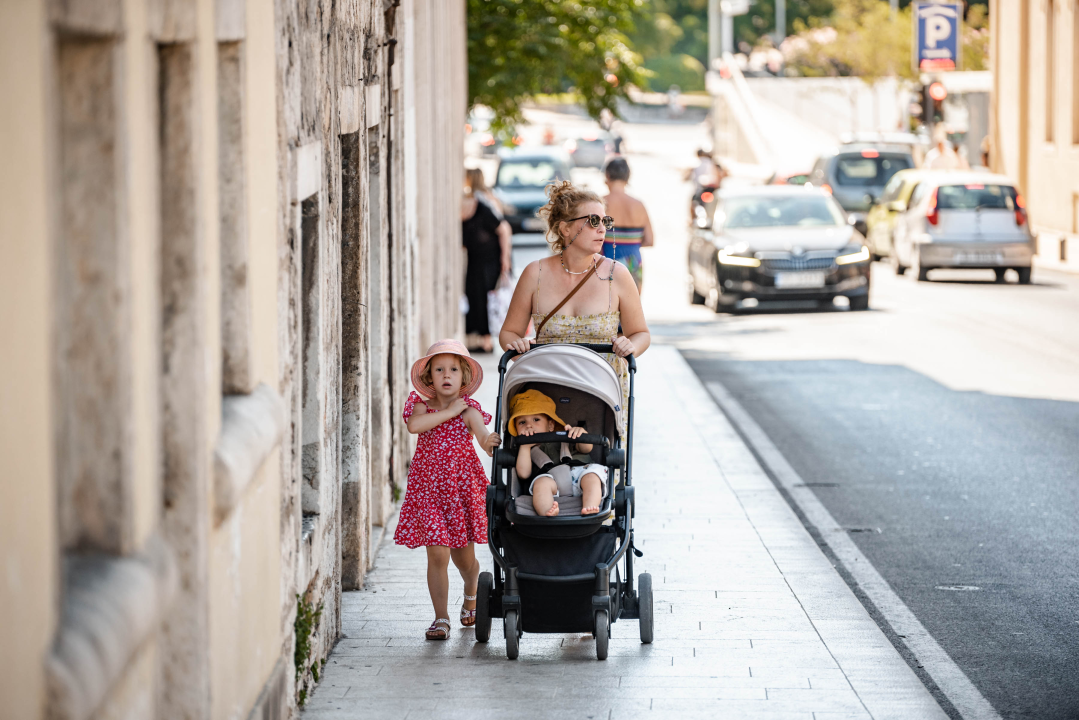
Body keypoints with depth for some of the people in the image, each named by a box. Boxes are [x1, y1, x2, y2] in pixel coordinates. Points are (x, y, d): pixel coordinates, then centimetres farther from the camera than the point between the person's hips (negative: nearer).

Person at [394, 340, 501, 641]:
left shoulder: (469, 409, -6)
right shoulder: (423, 405, -1)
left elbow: (483, 434, -25)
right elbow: (414, 425, -23)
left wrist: (488, 441, -49)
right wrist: (449, 412, -20)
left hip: (463, 487, 0)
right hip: (428, 488, 0)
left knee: (463, 556, 10)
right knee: (437, 554, -8)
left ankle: (471, 596, 42)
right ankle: (441, 618, 0)